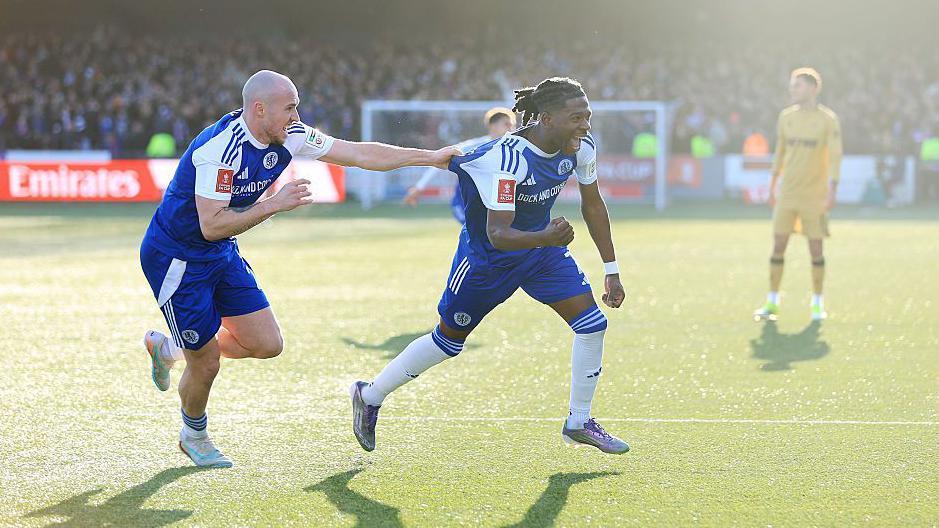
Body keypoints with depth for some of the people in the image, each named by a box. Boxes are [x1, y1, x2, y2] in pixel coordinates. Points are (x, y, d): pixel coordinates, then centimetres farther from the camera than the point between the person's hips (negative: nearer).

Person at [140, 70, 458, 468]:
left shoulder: (287, 137, -6)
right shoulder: (220, 148, -30)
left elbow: (359, 154, -1)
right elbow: (211, 226, -32)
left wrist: (432, 157, -3)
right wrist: (275, 204, -32)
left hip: (221, 255, 8)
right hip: (174, 256, -8)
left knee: (267, 344, 2)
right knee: (206, 365, -3)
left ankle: (169, 348, 25)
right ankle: (194, 437, 29)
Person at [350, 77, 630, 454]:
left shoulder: (581, 147, -15)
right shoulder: (507, 158, -36)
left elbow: (593, 205, 2)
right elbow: (497, 234, -39)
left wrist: (611, 271, 4)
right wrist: (544, 238, -57)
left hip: (543, 242, 6)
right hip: (487, 254, -6)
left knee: (592, 324, -8)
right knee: (449, 340, 9)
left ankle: (578, 423, 11)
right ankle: (370, 396, 31)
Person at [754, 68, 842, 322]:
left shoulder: (828, 119, -5)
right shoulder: (786, 117, 8)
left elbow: (835, 157, -7)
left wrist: (832, 190, -15)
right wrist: (772, 186, 16)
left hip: (814, 195, -4)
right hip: (787, 194, 4)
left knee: (816, 249, 0)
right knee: (778, 246, 0)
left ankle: (818, 304, 12)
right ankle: (772, 303, 6)